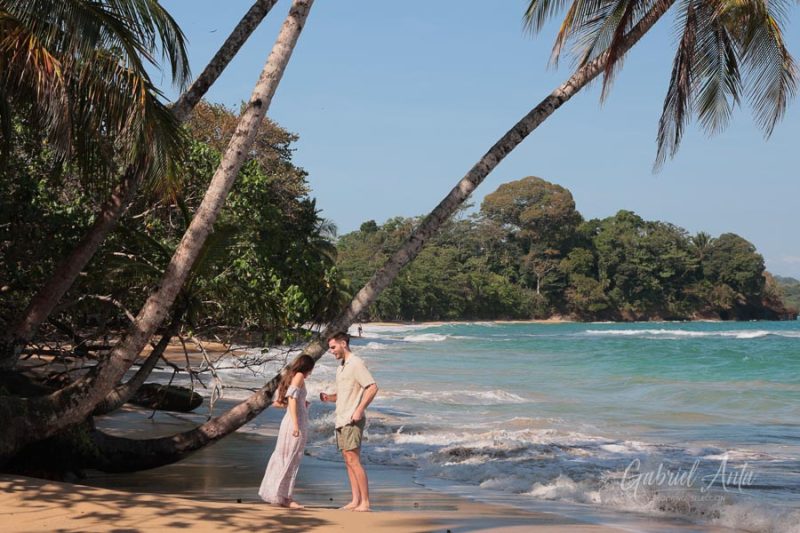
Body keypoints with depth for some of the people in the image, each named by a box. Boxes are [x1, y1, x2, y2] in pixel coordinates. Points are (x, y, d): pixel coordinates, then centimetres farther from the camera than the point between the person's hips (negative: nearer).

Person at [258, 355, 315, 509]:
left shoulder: (289, 377, 18)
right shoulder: (299, 376, -6)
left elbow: (277, 402, 19)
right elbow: (292, 398, -18)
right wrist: (295, 424, -23)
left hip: (288, 421, 9)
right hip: (298, 421, -9)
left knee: (282, 457, 13)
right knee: (291, 459, -6)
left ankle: (272, 492, 19)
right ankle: (283, 496, -5)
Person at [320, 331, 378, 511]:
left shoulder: (356, 364, -10)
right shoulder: (340, 367, 19)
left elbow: (373, 387, -17)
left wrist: (360, 409, -23)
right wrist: (329, 397, 6)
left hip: (352, 421, -9)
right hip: (341, 420, 9)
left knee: (353, 460, -12)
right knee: (348, 461, 8)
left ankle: (365, 502, -10)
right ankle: (355, 501, 10)